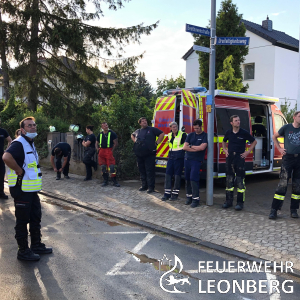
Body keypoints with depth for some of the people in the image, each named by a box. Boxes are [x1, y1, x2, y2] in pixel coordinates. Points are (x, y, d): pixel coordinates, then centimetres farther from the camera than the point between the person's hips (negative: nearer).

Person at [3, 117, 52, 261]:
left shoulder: (30, 143, 13)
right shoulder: (19, 143, -18)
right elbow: (6, 157, -37)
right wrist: (20, 171, -26)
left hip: (32, 189, 10)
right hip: (21, 189, -9)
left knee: (36, 218, 18)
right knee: (22, 221, 3)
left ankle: (36, 245, 31)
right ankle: (23, 251, 15)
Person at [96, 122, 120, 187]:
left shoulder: (112, 133, -1)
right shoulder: (100, 134, 14)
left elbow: (116, 143, -3)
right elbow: (97, 143, 23)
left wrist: (112, 150, -10)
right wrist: (97, 149, 5)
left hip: (109, 151, -5)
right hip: (101, 152, 5)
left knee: (111, 166, -11)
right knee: (103, 167, 6)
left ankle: (114, 181, -3)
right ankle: (105, 181, 17)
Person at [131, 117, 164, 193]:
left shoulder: (152, 129, 3)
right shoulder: (137, 131, 18)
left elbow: (162, 134, 1)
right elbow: (132, 135, 38)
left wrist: (156, 143, -3)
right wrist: (135, 141, 20)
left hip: (149, 155, -5)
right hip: (139, 155, 6)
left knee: (150, 171, -7)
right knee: (142, 171, 10)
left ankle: (151, 187, -3)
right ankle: (144, 185, 21)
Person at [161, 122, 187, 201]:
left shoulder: (183, 134, -6)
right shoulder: (169, 135, 13)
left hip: (179, 157, -6)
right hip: (171, 156, 6)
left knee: (177, 175, -2)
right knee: (168, 174, 1)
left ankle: (175, 194, 6)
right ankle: (167, 193, 7)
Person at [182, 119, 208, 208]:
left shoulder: (205, 136, -1)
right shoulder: (190, 135, 11)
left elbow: (202, 147, -14)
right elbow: (184, 147, 2)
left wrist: (191, 146, -2)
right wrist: (196, 149, -6)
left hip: (197, 160, -4)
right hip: (187, 159, 5)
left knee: (193, 179, -11)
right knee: (187, 179, 6)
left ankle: (196, 199, -4)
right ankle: (189, 196, 17)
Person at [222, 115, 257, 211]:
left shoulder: (244, 133, -2)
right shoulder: (228, 133, 7)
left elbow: (254, 142, 8)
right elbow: (224, 141, 28)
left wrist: (248, 152, 1)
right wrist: (225, 150, 14)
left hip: (240, 157, -3)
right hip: (230, 157, 4)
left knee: (240, 181, -4)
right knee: (229, 180, 7)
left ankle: (240, 203, 2)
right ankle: (228, 201, 17)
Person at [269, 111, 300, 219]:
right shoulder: (286, 127, 2)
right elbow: (274, 136, 15)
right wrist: (279, 148, 4)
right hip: (288, 158, -3)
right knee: (283, 184, -7)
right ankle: (274, 210, -4)